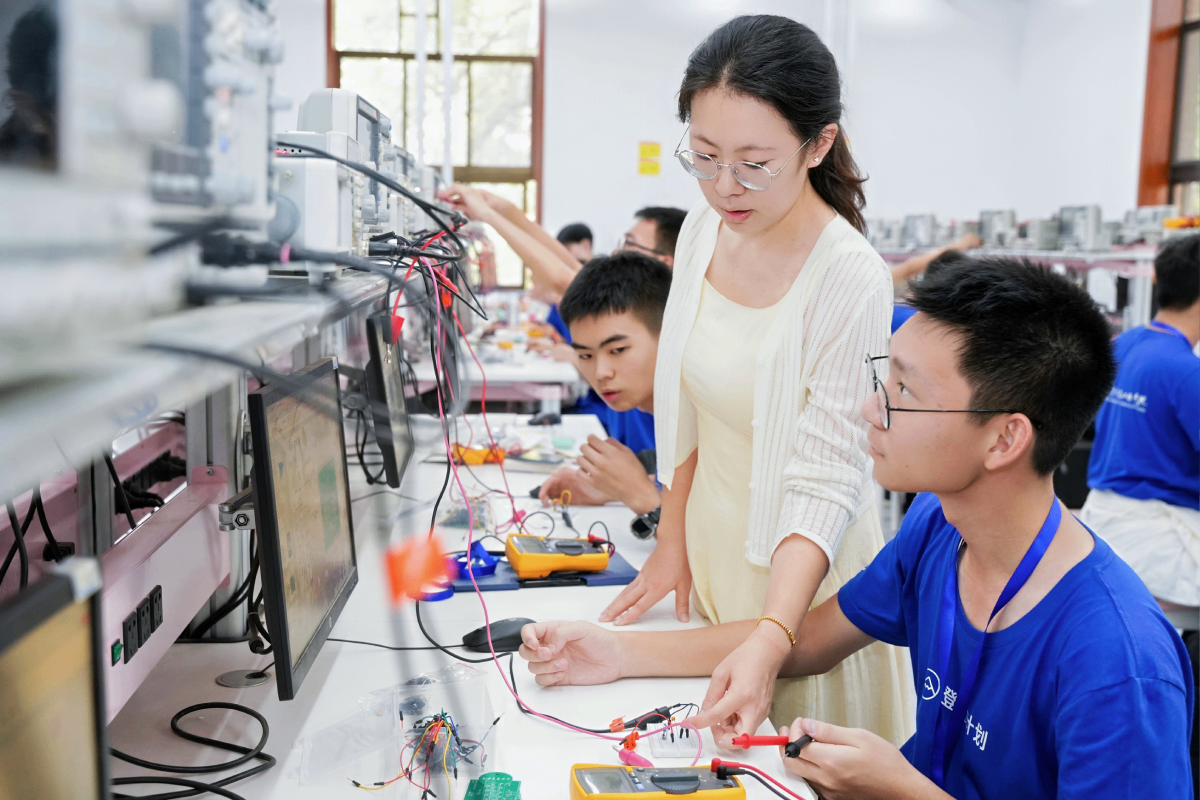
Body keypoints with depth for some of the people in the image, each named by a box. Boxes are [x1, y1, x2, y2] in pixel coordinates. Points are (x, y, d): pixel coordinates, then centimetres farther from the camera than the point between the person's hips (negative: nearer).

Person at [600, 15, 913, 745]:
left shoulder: (850, 279, -25)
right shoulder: (704, 228, -5)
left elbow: (825, 486, -25)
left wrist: (771, 639, -35)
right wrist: (672, 542, 5)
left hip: (797, 576, -6)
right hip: (709, 561, 6)